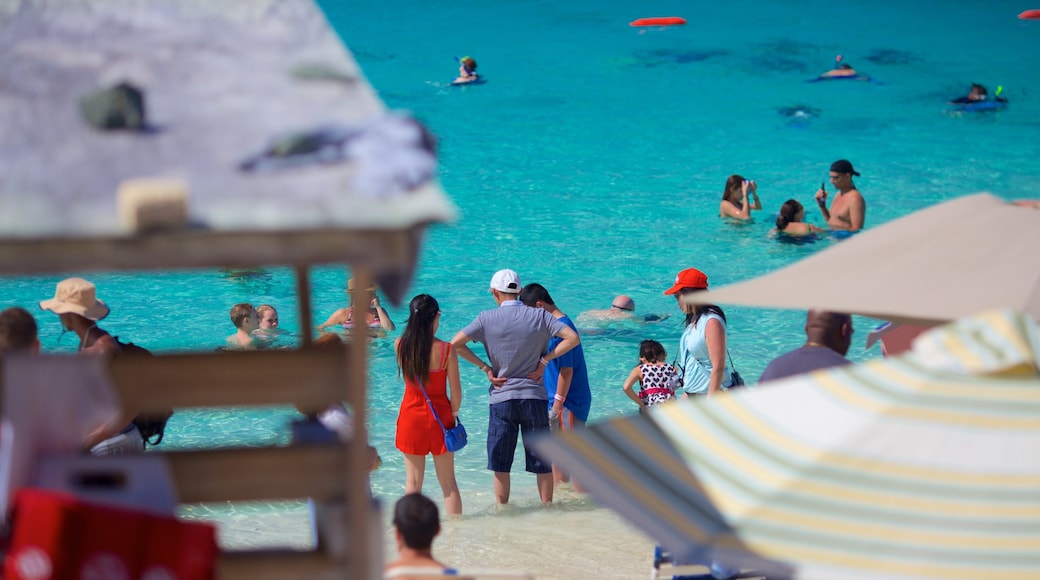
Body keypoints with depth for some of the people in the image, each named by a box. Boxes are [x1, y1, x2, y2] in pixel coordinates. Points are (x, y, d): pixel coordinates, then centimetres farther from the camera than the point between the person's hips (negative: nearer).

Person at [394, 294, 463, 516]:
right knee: (448, 483, 10)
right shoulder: (446, 350, -15)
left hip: (411, 416, 1)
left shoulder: (400, 346, -9)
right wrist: (453, 412, 9)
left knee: (413, 481, 10)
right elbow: (456, 393, -10)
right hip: (439, 418, -1)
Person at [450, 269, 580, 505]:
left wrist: (485, 368, -3)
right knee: (542, 461, 10)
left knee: (500, 463, 8)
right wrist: (545, 360, -3)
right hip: (534, 397, 1)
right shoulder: (539, 316, -2)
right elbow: (573, 338, -8)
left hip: (501, 398, -1)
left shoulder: (487, 318, -4)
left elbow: (455, 344, -7)